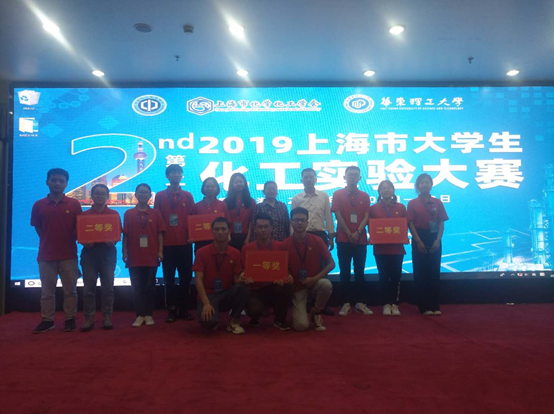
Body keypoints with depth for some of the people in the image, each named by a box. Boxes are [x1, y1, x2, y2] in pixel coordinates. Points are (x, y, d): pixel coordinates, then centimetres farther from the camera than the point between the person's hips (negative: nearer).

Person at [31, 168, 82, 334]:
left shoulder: (74, 204, 0)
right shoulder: (38, 205, 3)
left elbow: (78, 229, 4)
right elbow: (38, 228, 9)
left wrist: (73, 241, -9)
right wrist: (50, 242, 1)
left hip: (68, 254, -1)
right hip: (46, 254, 1)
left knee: (70, 290, 6)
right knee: (47, 291, 9)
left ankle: (70, 319, 16)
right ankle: (47, 320, 20)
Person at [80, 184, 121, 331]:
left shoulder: (114, 214, 7)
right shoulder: (84, 215, 8)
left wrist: (112, 241, -15)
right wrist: (85, 242, -13)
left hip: (108, 252, 0)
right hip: (89, 252, 0)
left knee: (107, 287, 3)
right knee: (89, 287, 1)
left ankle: (107, 317, 10)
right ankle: (89, 318, 8)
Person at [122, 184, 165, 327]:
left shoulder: (156, 213, 4)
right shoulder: (128, 214, 5)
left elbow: (160, 234, 3)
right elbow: (125, 234, 4)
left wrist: (160, 251, -3)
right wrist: (124, 252, -3)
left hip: (151, 256, 0)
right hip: (134, 257, 1)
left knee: (150, 287, 6)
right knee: (137, 288, 5)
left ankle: (149, 315, 16)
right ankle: (140, 315, 13)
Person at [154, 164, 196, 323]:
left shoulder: (188, 196, 9)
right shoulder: (160, 196, 5)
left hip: (185, 243, 1)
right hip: (167, 244, -1)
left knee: (186, 277, 4)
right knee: (169, 278, 4)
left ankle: (184, 309, 15)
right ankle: (171, 310, 12)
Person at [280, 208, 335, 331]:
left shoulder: (317, 241, -7)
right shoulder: (284, 245, -9)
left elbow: (331, 263, -4)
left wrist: (315, 278, -16)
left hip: (315, 283, 2)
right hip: (297, 288, -2)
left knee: (326, 284, -35)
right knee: (301, 325, -20)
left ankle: (316, 313, -3)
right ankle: (298, 312, 20)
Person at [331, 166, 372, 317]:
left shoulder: (365, 196, 9)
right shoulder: (337, 194, 3)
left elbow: (366, 217, 2)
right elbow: (338, 215, -4)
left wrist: (358, 232, -13)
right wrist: (349, 234, -10)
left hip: (360, 239, 2)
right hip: (343, 239, -2)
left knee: (359, 272, 6)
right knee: (345, 272, 1)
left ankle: (360, 302, 13)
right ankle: (347, 303, 6)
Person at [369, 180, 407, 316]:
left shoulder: (401, 207, 6)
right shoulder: (373, 208, 3)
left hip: (397, 247, 1)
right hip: (380, 248, 0)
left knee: (396, 276, 2)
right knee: (384, 276, 3)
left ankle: (395, 304, 11)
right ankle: (387, 304, 12)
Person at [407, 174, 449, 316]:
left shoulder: (437, 203, 6)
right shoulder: (412, 203, 0)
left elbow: (441, 223, 3)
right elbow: (410, 224, -4)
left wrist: (438, 240, -10)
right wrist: (419, 241, -13)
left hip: (434, 240, 2)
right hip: (419, 240, -2)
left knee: (434, 272, 3)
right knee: (420, 273, 0)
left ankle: (435, 306, 9)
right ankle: (424, 306, 6)